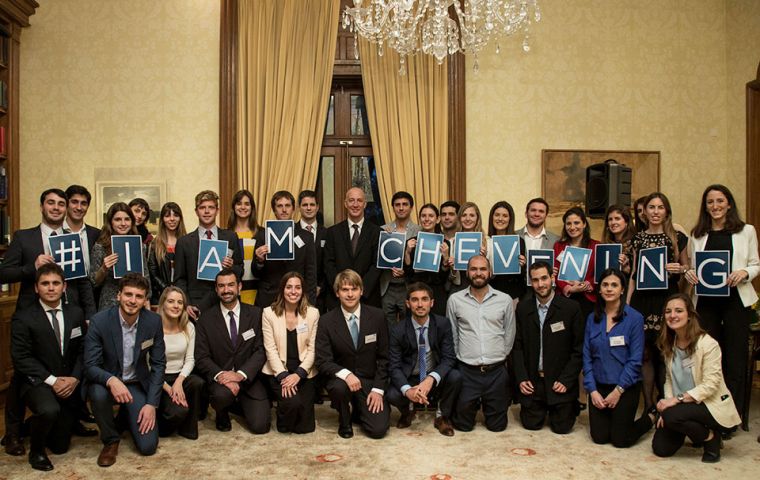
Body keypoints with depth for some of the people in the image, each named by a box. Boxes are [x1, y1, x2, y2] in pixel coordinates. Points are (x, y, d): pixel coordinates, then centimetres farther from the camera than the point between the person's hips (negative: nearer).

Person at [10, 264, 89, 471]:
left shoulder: (76, 314, 5)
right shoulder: (23, 318, -8)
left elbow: (83, 351, 4)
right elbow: (21, 358, -12)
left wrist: (74, 378, -13)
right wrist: (51, 380, -19)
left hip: (69, 384, 4)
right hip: (37, 382, -4)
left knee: (60, 446, 10)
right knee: (49, 410, -38)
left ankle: (33, 425, 44)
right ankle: (36, 450, -6)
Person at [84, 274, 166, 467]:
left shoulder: (154, 322, -12)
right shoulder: (99, 321, -18)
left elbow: (158, 364, -5)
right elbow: (90, 366, -19)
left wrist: (152, 404, -12)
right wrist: (111, 380, -41)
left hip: (138, 384, 1)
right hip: (107, 381, -1)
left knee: (148, 446, -10)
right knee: (98, 393, -38)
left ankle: (126, 415, 25)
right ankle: (110, 440, -7)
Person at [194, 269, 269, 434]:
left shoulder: (255, 314, 2)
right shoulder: (206, 319, 0)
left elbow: (261, 350, -4)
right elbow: (202, 357, -5)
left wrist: (240, 374, -18)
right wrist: (220, 375, -23)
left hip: (249, 378, 1)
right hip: (220, 378, -1)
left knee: (260, 426, -13)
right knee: (222, 394, -36)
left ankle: (240, 405, 22)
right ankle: (222, 414, 3)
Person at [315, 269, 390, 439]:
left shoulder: (377, 316, -4)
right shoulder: (326, 321, -7)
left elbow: (384, 357, 0)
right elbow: (323, 361, -10)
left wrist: (378, 389, -9)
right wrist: (346, 374, -28)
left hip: (370, 381, 1)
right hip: (340, 379, -1)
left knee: (378, 429, -15)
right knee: (339, 387, -35)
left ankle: (360, 408, 21)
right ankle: (344, 422, -1)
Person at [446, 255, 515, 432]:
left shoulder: (505, 300, 0)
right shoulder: (455, 299, 0)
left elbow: (509, 335, 9)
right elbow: (452, 335, 8)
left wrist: (499, 358, 10)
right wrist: (461, 358, 7)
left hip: (497, 372, 0)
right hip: (466, 371, 0)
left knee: (497, 425, 10)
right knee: (463, 424, 9)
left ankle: (488, 406, 41)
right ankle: (474, 405, 39)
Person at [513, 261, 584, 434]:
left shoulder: (571, 308, -8)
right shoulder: (523, 308, 0)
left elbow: (579, 349, -6)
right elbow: (517, 345, 4)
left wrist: (566, 380, -12)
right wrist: (521, 378, -5)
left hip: (560, 382, -2)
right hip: (532, 381, 2)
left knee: (561, 427, 3)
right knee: (531, 424, 7)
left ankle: (571, 406, 34)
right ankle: (543, 408, 38)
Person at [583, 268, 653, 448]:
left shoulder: (634, 318, -10)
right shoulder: (592, 318, 2)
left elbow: (635, 360, -12)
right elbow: (587, 356, 2)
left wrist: (618, 390, -13)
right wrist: (592, 390, -6)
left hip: (626, 387, -4)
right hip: (598, 386, 4)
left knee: (620, 440, 4)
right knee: (599, 437, 6)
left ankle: (650, 417, 30)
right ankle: (613, 419, 37)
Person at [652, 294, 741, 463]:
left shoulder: (708, 344, -19)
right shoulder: (669, 345, 2)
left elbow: (710, 385, -22)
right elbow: (669, 379, 4)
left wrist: (677, 399, -26)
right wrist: (667, 403, -11)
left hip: (711, 405, -6)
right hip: (683, 405, 6)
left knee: (672, 416, -33)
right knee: (661, 448, -4)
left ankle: (711, 437, -4)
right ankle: (696, 430, 24)